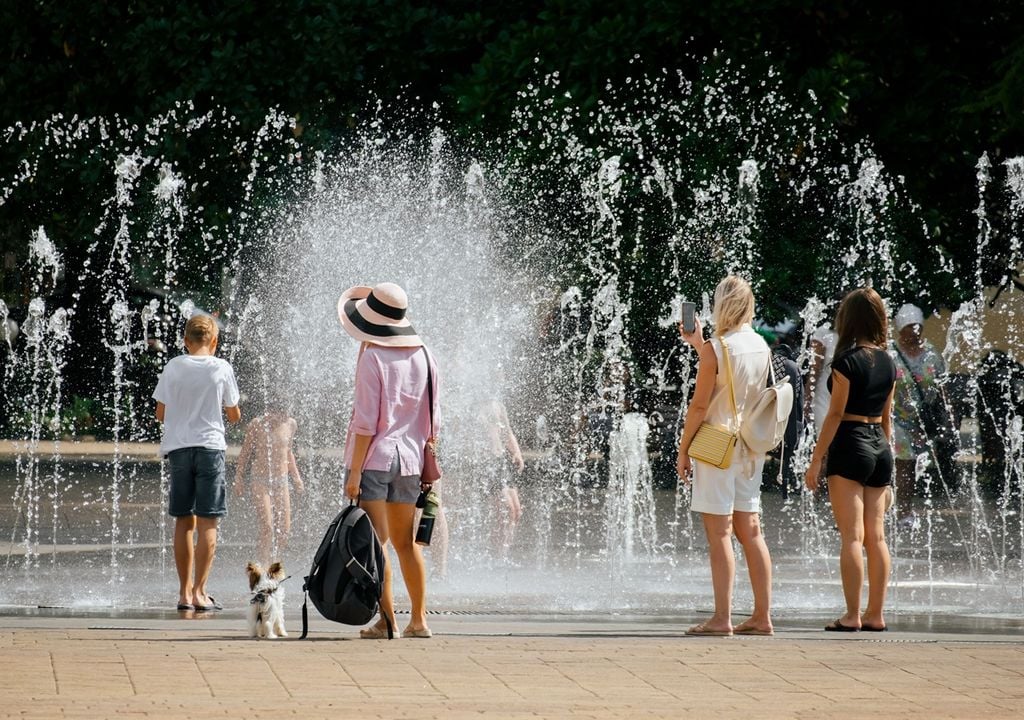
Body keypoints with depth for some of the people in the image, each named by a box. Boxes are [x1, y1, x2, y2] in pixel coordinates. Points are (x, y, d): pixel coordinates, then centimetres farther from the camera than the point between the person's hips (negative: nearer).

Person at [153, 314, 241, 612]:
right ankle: (199, 591, -6)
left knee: (184, 521, 9)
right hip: (210, 446, -2)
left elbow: (160, 414, 7)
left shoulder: (173, 367, 2)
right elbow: (234, 416, 6)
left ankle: (185, 591, 10)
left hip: (178, 447, 2)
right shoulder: (222, 368, -2)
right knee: (207, 522, -1)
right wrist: (233, 411, 28)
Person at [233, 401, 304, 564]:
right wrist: (239, 478, 1)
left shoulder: (291, 424, 4)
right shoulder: (256, 426, -8)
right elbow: (245, 453, 2)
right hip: (260, 482, -4)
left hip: (281, 482, 5)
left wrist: (296, 477, 17)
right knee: (267, 528, -16)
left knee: (284, 531, 0)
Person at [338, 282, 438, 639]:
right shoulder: (423, 357, 7)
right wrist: (429, 463, 17)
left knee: (375, 542, -3)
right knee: (406, 542, 14)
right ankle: (418, 620, 15)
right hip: (409, 458, 6)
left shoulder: (372, 358, -12)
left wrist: (354, 472, -12)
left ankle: (386, 619, -5)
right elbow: (431, 419, 9)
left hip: (374, 457, -6)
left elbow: (366, 421, -14)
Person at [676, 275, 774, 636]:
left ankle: (722, 618, -7)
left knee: (719, 532, -5)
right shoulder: (761, 346, 6)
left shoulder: (715, 349, -13)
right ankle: (762, 616, 9)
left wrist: (683, 449, -4)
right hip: (750, 446, 7)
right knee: (750, 529, 10)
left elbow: (699, 405, -12)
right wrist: (698, 345, 25)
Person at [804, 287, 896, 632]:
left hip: (849, 446, -7)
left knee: (852, 535, -7)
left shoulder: (847, 361, -10)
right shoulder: (887, 362, 9)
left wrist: (816, 459, -8)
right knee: (876, 536, 8)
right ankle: (875, 613, 9)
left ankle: (852, 615, -8)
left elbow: (836, 413, -11)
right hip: (880, 447, 7)